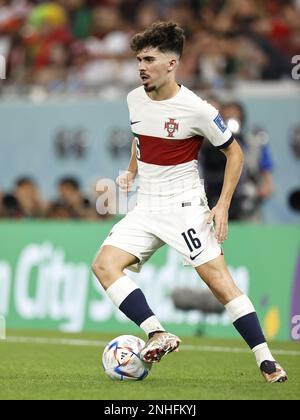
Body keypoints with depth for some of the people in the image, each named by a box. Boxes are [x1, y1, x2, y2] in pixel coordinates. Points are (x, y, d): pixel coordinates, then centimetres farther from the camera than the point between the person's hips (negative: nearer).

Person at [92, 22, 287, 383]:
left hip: (185, 206, -6)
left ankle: (266, 360, -9)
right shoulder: (134, 100, 4)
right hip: (146, 207, 6)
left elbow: (234, 153, -4)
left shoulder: (196, 110, -14)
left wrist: (222, 206, -11)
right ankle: (158, 336, -17)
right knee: (104, 264, -13)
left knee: (218, 279, -14)